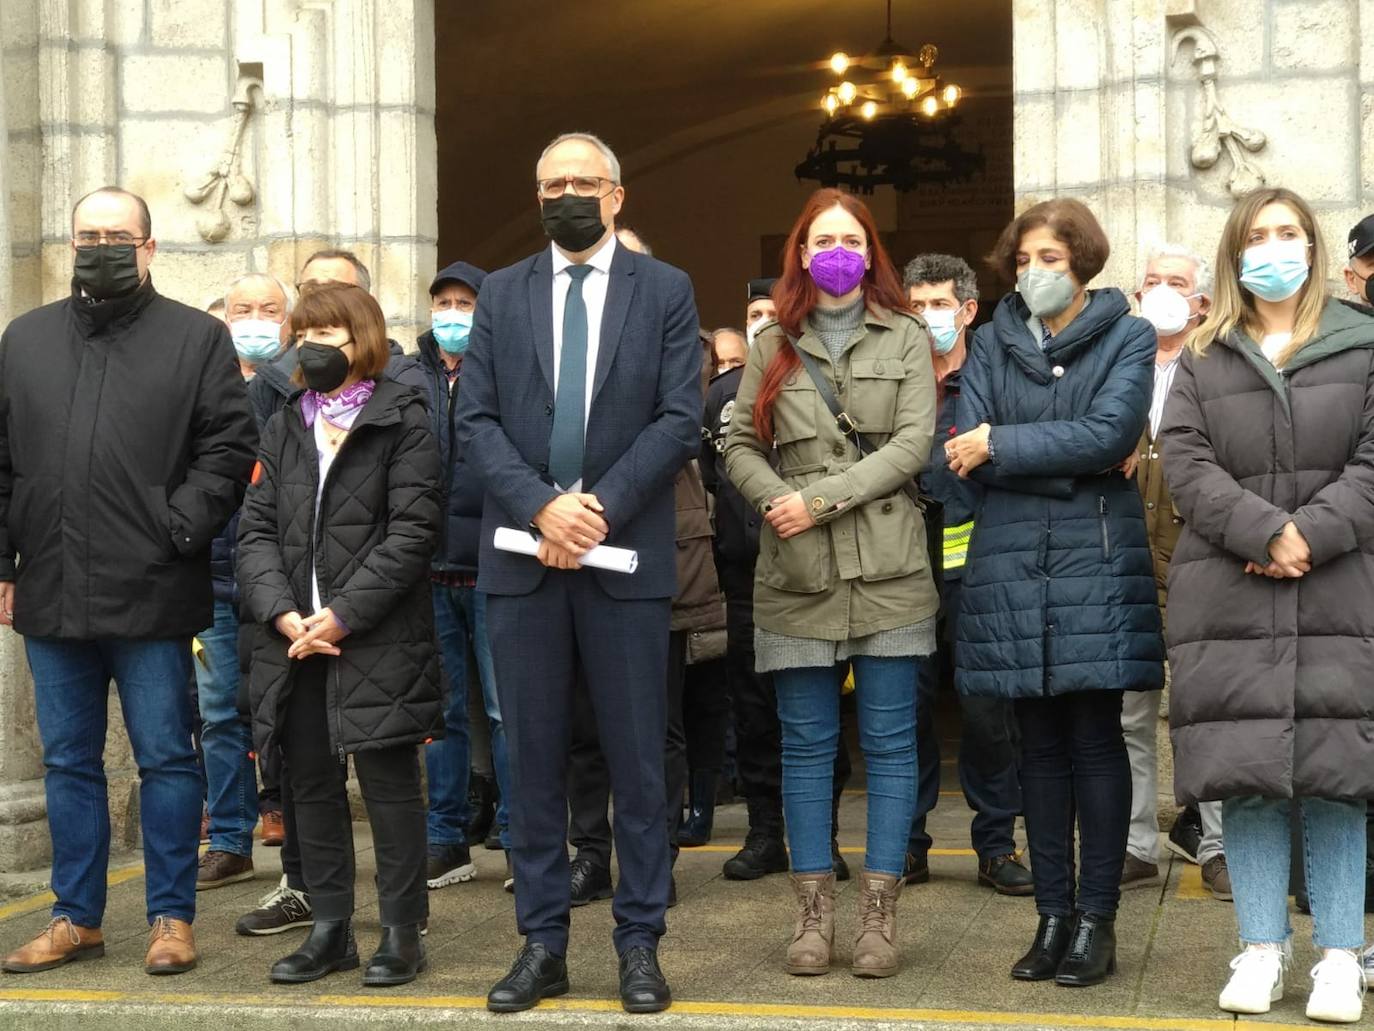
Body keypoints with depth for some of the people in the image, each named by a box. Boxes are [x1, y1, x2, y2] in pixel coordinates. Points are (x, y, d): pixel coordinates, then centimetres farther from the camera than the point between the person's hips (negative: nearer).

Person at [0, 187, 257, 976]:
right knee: (69, 763, 12)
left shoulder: (197, 338, 2)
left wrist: (181, 529, -13)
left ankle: (172, 917, 14)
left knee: (167, 758, 3)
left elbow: (229, 446, -3)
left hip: (153, 594, -4)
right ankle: (76, 918, 23)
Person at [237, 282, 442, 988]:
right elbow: (257, 528, 7)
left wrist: (344, 614, -16)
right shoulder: (284, 427, 15)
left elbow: (412, 530, -10)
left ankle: (402, 930, 9)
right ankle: (330, 929, 18)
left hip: (379, 636, -5)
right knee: (311, 784, 9)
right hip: (294, 637, 5)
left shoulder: (403, 420, -1)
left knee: (389, 782, 0)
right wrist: (282, 613, -9)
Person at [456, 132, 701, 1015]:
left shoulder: (665, 290, 5)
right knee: (533, 760, 6)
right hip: (522, 555, 2)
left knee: (637, 760, 3)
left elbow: (681, 418, -4)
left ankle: (641, 943, 12)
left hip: (625, 554, -2)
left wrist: (600, 506, -14)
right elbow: (476, 418, 2)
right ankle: (543, 943, 15)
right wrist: (540, 506, -13)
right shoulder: (502, 294, 10)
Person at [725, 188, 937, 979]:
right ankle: (815, 910, 12)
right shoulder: (774, 345, 13)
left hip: (888, 569, -2)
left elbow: (912, 444, -5)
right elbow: (742, 446, 8)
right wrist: (780, 500, -12)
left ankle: (880, 912, 7)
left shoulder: (905, 338, 6)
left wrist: (822, 500, -12)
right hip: (797, 572, 2)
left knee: (890, 743, 1)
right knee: (807, 745, 5)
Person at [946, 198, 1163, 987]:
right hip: (1012, 559, 3)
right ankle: (1054, 915, 13)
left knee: (1094, 739, -2)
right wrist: (1069, 460, -10)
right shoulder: (993, 342, 11)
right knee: (1041, 745, 7)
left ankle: (1096, 920, 5)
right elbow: (968, 453, -1)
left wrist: (1000, 443, -11)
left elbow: (1108, 435, -12)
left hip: (1094, 560, -3)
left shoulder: (1127, 337, 4)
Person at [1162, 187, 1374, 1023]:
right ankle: (1263, 947, 11)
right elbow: (1187, 465, 0)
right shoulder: (1203, 359, 12)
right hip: (1228, 596, 1)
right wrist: (1264, 532, -15)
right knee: (1245, 773, 1)